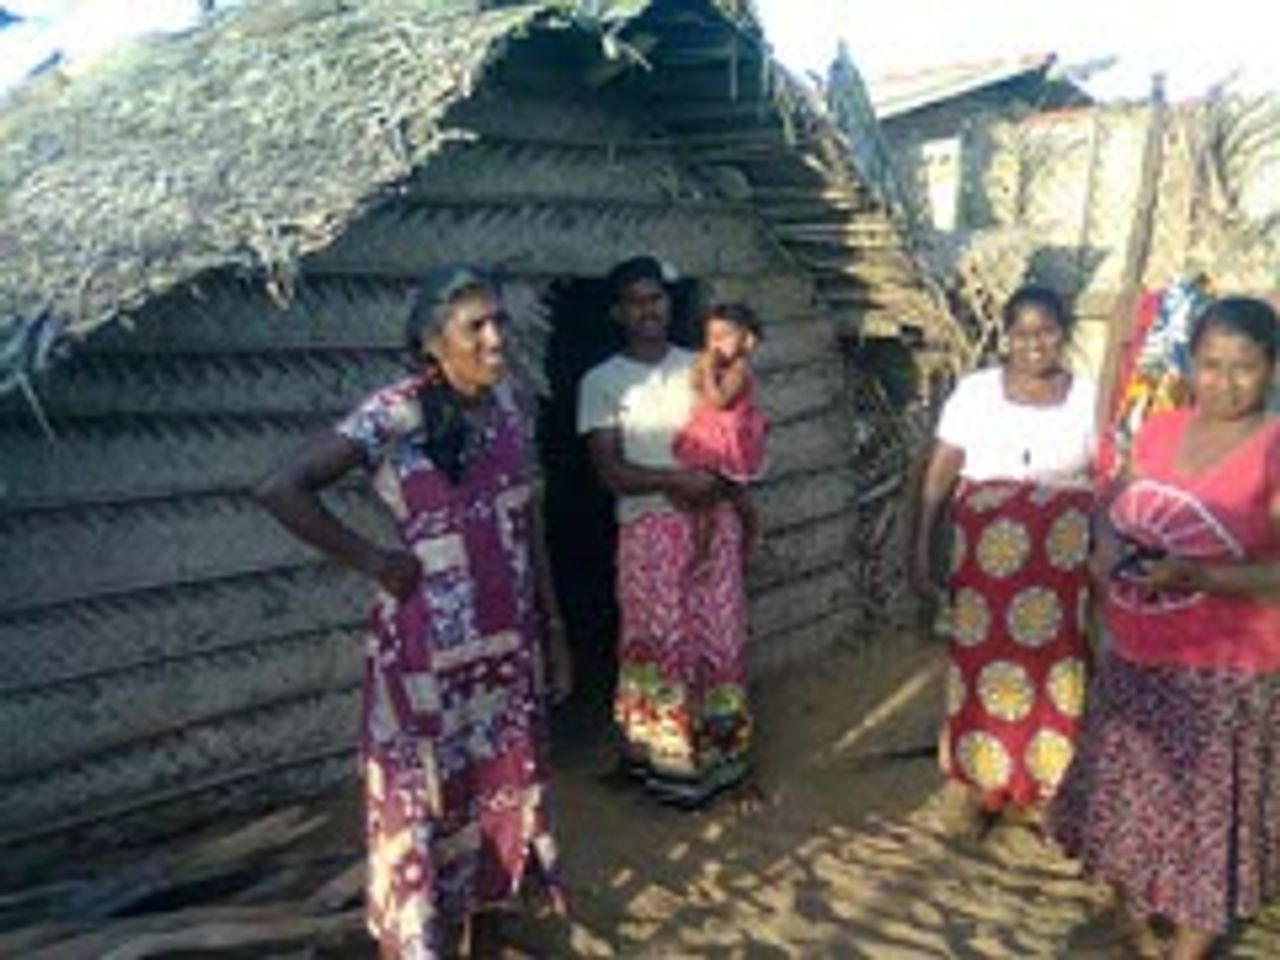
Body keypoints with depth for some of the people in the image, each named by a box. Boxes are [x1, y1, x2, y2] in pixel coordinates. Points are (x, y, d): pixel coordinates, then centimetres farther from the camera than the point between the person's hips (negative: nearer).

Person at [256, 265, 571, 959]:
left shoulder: (510, 403, 1)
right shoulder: (394, 415, -18)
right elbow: (281, 491, -24)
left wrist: (552, 627, 11)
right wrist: (371, 560, -16)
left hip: (507, 642, 6)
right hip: (429, 648, -6)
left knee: (502, 785, 18)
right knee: (423, 798, 7)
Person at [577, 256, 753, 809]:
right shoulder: (602, 382, -1)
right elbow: (610, 472, -7)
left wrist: (709, 484, -12)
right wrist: (676, 479, -20)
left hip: (714, 519, 3)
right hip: (648, 527, -3)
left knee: (720, 635, 6)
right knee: (661, 642, -2)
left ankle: (718, 745, 21)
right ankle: (663, 756, 12)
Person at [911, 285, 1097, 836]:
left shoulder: (1088, 398, 3)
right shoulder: (975, 391, 0)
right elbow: (938, 475, 1)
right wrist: (922, 550, -2)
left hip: (1061, 563, 1)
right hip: (984, 558, -1)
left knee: (1052, 671, 5)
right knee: (981, 667, 2)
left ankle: (1039, 790, 22)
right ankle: (972, 788, 16)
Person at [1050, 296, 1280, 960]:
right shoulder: (1158, 431, 2)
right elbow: (1118, 512, 15)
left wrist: (1194, 574, -32)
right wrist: (1109, 548, -6)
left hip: (1225, 675, -6)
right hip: (1134, 662, 6)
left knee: (1206, 823, 9)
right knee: (1125, 808, 19)